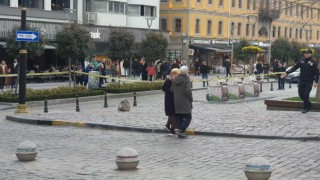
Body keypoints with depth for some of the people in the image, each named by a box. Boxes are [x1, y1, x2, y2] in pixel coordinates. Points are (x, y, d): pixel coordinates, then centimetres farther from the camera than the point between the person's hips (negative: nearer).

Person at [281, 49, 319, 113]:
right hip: (301, 81, 4)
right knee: (301, 94, 5)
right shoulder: (301, 61, 5)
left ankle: (305, 108, 6)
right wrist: (286, 72, -10)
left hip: (309, 82, -4)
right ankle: (308, 104, 26)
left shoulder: (314, 63, -5)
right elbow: (294, 68, 1)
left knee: (306, 95, -8)